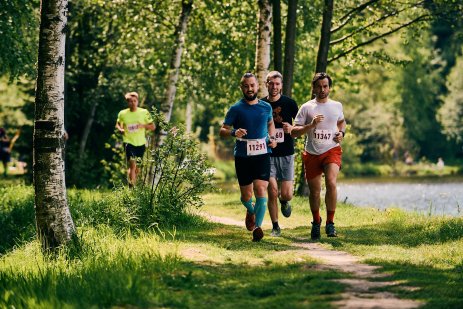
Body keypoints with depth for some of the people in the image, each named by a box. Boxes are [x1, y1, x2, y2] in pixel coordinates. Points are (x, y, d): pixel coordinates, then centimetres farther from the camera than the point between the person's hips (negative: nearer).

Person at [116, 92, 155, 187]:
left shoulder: (144, 112, -1)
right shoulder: (122, 114, -1)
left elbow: (153, 127, 3)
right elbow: (118, 124, 18)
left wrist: (143, 126, -16)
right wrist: (120, 129, -5)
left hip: (141, 143, 3)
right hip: (129, 142, -2)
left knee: (138, 168, 13)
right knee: (132, 165, -18)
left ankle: (134, 185, 33)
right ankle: (131, 187, -20)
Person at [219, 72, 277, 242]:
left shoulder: (266, 107, 7)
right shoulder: (236, 109, -2)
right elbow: (222, 131, -1)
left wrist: (272, 137, 8)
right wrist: (234, 133, -23)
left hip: (262, 154, 1)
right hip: (242, 156, -1)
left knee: (261, 189, -17)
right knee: (246, 195, 8)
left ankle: (257, 226, -17)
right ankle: (251, 210, 43)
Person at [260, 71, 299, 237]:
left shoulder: (289, 103, 0)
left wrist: (291, 128, -13)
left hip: (286, 154, 0)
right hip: (268, 154, 1)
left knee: (286, 194, -6)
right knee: (272, 192, -7)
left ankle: (284, 202, 30)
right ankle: (275, 227, 6)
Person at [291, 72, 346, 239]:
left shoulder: (337, 106, 8)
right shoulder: (306, 108, 1)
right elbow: (293, 132, -4)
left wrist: (342, 133, 9)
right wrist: (311, 125, -18)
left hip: (332, 150, 0)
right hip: (312, 153, 0)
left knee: (331, 183, -25)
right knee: (314, 191, 7)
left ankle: (330, 223, -15)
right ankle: (316, 222, 33)